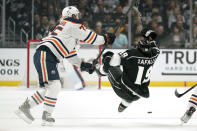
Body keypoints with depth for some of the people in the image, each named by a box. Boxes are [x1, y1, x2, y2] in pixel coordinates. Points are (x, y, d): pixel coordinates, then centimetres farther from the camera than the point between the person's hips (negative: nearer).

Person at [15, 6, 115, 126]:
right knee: (54, 85, -14)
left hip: (47, 58, 10)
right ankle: (47, 116, -15)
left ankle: (25, 107, 16)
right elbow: (89, 37, -2)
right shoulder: (72, 24, 2)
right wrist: (105, 39, 11)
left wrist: (83, 64, 25)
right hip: (44, 55, -10)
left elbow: (70, 54, 31)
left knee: (49, 88, 12)